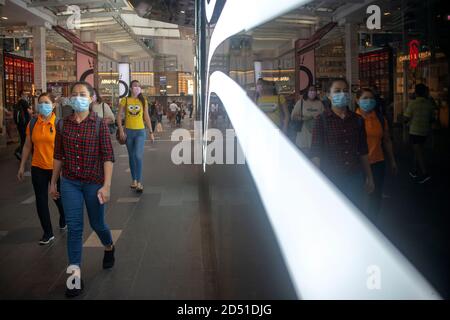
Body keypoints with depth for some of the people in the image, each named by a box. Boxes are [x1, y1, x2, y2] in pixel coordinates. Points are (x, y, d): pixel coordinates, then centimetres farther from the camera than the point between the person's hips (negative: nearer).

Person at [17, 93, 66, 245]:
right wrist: (22, 166, 9)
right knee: (41, 200, 5)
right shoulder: (32, 123, 1)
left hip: (56, 168, -3)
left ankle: (64, 221, 43)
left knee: (58, 198, 13)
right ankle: (48, 233, 17)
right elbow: (27, 146, 8)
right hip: (38, 169, 3)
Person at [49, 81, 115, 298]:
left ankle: (109, 247, 46)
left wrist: (106, 185, -16)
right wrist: (53, 182, 11)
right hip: (69, 182, 2)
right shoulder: (63, 124, 0)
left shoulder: (99, 124, -9)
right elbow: (58, 156, 8)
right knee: (74, 227, 1)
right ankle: (75, 274, 8)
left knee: (97, 223, 14)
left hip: (94, 182, -2)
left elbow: (108, 156, -11)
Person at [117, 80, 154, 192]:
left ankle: (139, 182, -10)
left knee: (138, 156, -13)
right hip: (128, 131, 1)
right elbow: (119, 116, 1)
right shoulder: (125, 100, 2)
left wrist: (151, 132, 4)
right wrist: (121, 130, -8)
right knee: (131, 156, 10)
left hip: (140, 131, -1)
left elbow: (147, 117, 7)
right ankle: (134, 180, 23)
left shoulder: (143, 101, 4)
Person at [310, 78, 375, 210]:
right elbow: (316, 153, -7)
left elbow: (363, 152, 12)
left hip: (355, 178, 3)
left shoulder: (357, 120, 6)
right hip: (331, 179, -3)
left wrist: (369, 177, 15)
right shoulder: (321, 120, -5)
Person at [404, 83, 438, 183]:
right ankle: (414, 171, 26)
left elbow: (407, 118, -12)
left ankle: (425, 173, -13)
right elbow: (432, 118, 6)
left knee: (418, 152, -4)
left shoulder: (412, 103, -14)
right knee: (419, 151, 18)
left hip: (415, 131, -5)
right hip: (425, 131, 5)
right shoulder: (430, 103, 1)